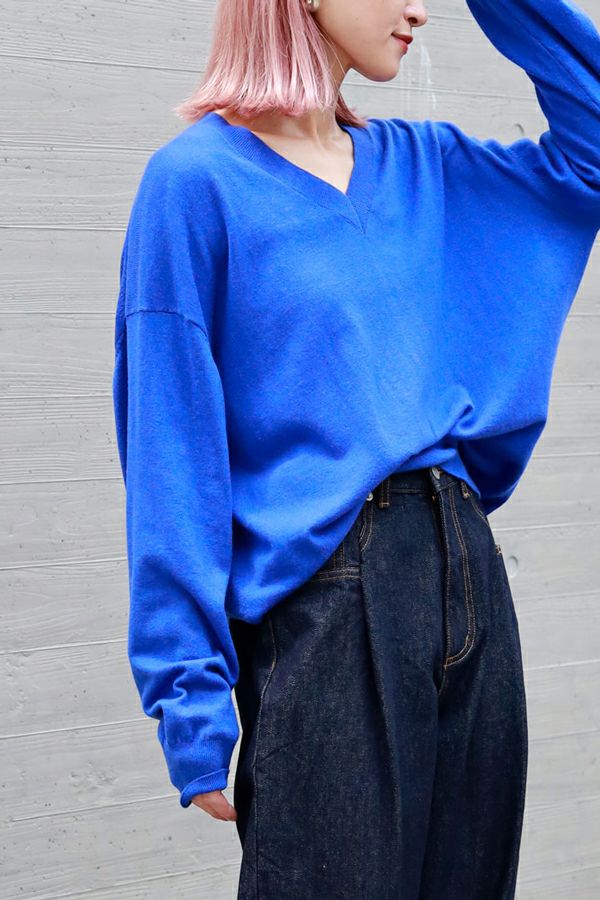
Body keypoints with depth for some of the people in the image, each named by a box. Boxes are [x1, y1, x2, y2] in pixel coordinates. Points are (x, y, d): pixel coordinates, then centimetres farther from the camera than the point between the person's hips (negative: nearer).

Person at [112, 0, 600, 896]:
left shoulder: (418, 165, 13)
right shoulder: (197, 177, -4)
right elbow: (172, 456, -8)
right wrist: (193, 702, -12)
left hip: (468, 577, 6)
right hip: (324, 599, -6)